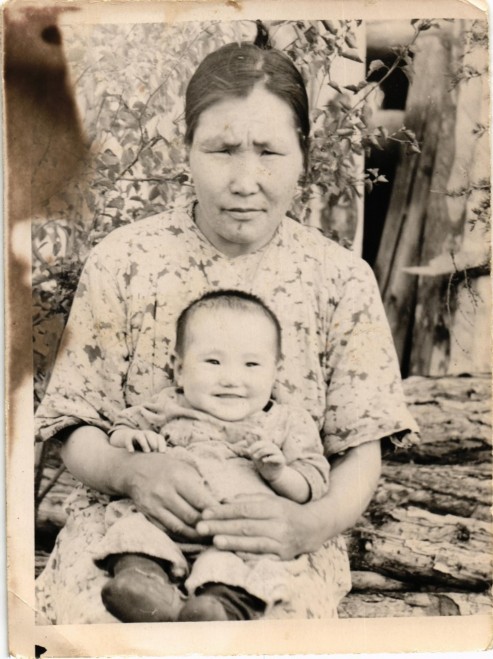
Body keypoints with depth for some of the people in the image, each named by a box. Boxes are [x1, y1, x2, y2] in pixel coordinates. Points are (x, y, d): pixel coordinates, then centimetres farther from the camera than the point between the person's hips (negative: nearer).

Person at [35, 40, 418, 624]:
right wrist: (130, 471, -21)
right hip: (129, 513, 1)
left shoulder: (342, 279, 0)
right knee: (77, 608, -28)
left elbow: (360, 452, 2)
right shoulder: (122, 261, 0)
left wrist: (311, 525, -20)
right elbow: (78, 431, 2)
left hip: (278, 538, 0)